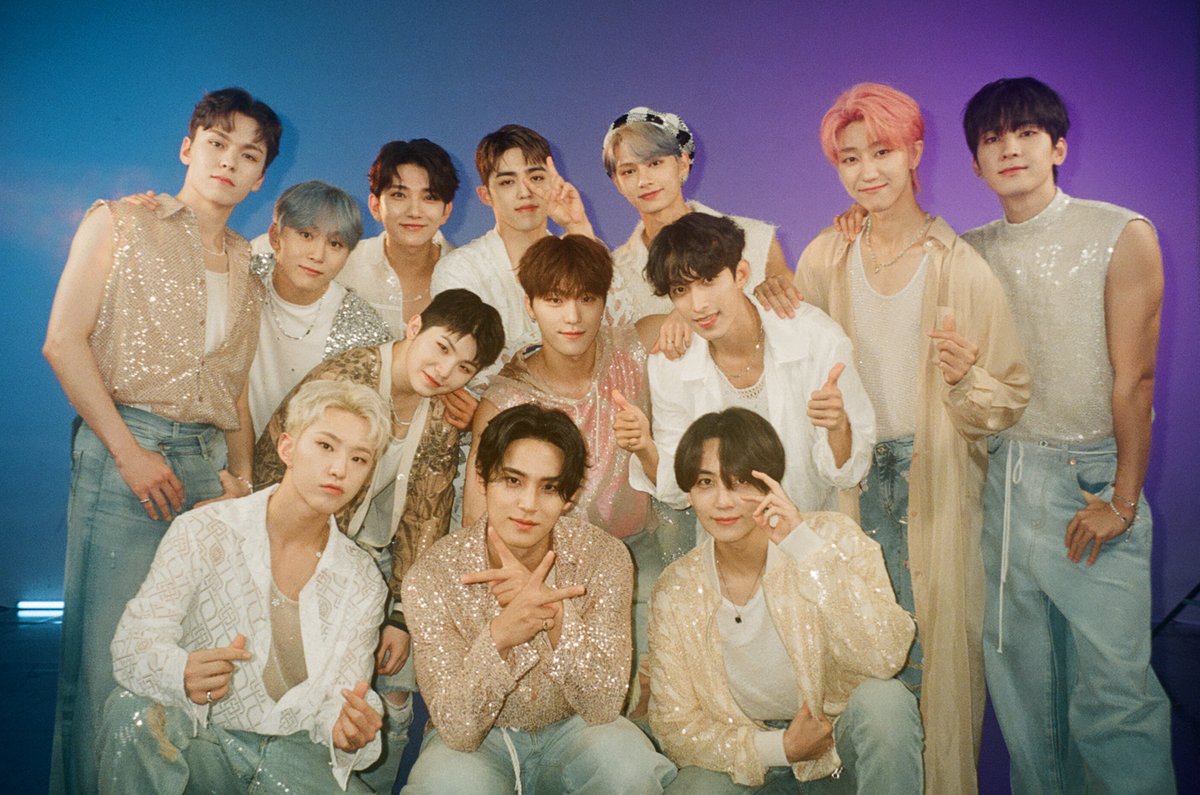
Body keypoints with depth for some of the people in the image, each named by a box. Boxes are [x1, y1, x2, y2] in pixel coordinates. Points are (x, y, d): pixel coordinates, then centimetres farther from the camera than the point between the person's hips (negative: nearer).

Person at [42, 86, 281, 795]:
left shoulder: (248, 266, 18)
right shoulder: (121, 223, 6)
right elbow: (64, 342, -3)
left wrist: (242, 475, 2)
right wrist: (129, 451, -10)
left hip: (210, 463, 4)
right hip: (124, 453, -4)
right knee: (105, 656, -5)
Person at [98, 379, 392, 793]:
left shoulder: (362, 581, 1)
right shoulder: (202, 533, -8)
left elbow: (339, 697, 2)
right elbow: (132, 645, -14)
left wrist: (348, 731, -23)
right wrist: (183, 675, -38)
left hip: (293, 755, 2)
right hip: (200, 742, -2)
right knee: (134, 711, -32)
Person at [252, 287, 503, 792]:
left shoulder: (443, 420, -2)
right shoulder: (344, 379, -20)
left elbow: (426, 522, 2)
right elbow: (272, 466, -14)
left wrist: (403, 616, -2)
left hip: (378, 560, 5)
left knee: (395, 693, 5)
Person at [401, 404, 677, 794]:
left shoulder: (603, 556, -16)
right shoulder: (432, 575, -19)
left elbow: (603, 707, -21)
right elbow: (458, 731, -23)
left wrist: (555, 613, -38)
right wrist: (498, 636, -42)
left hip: (570, 729, 1)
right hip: (480, 739, -1)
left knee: (628, 763, -30)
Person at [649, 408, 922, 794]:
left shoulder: (833, 537, -13)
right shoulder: (676, 589, -7)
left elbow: (886, 656, -27)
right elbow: (675, 724, -4)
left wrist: (805, 546, -32)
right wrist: (778, 747, -17)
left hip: (845, 748, 0)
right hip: (748, 759, 1)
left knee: (884, 699, -30)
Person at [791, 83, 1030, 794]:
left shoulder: (961, 267, -8)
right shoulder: (826, 258, 2)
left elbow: (1012, 397, -5)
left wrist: (965, 376, -25)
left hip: (937, 482, -2)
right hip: (854, 481, 2)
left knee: (935, 645, 4)